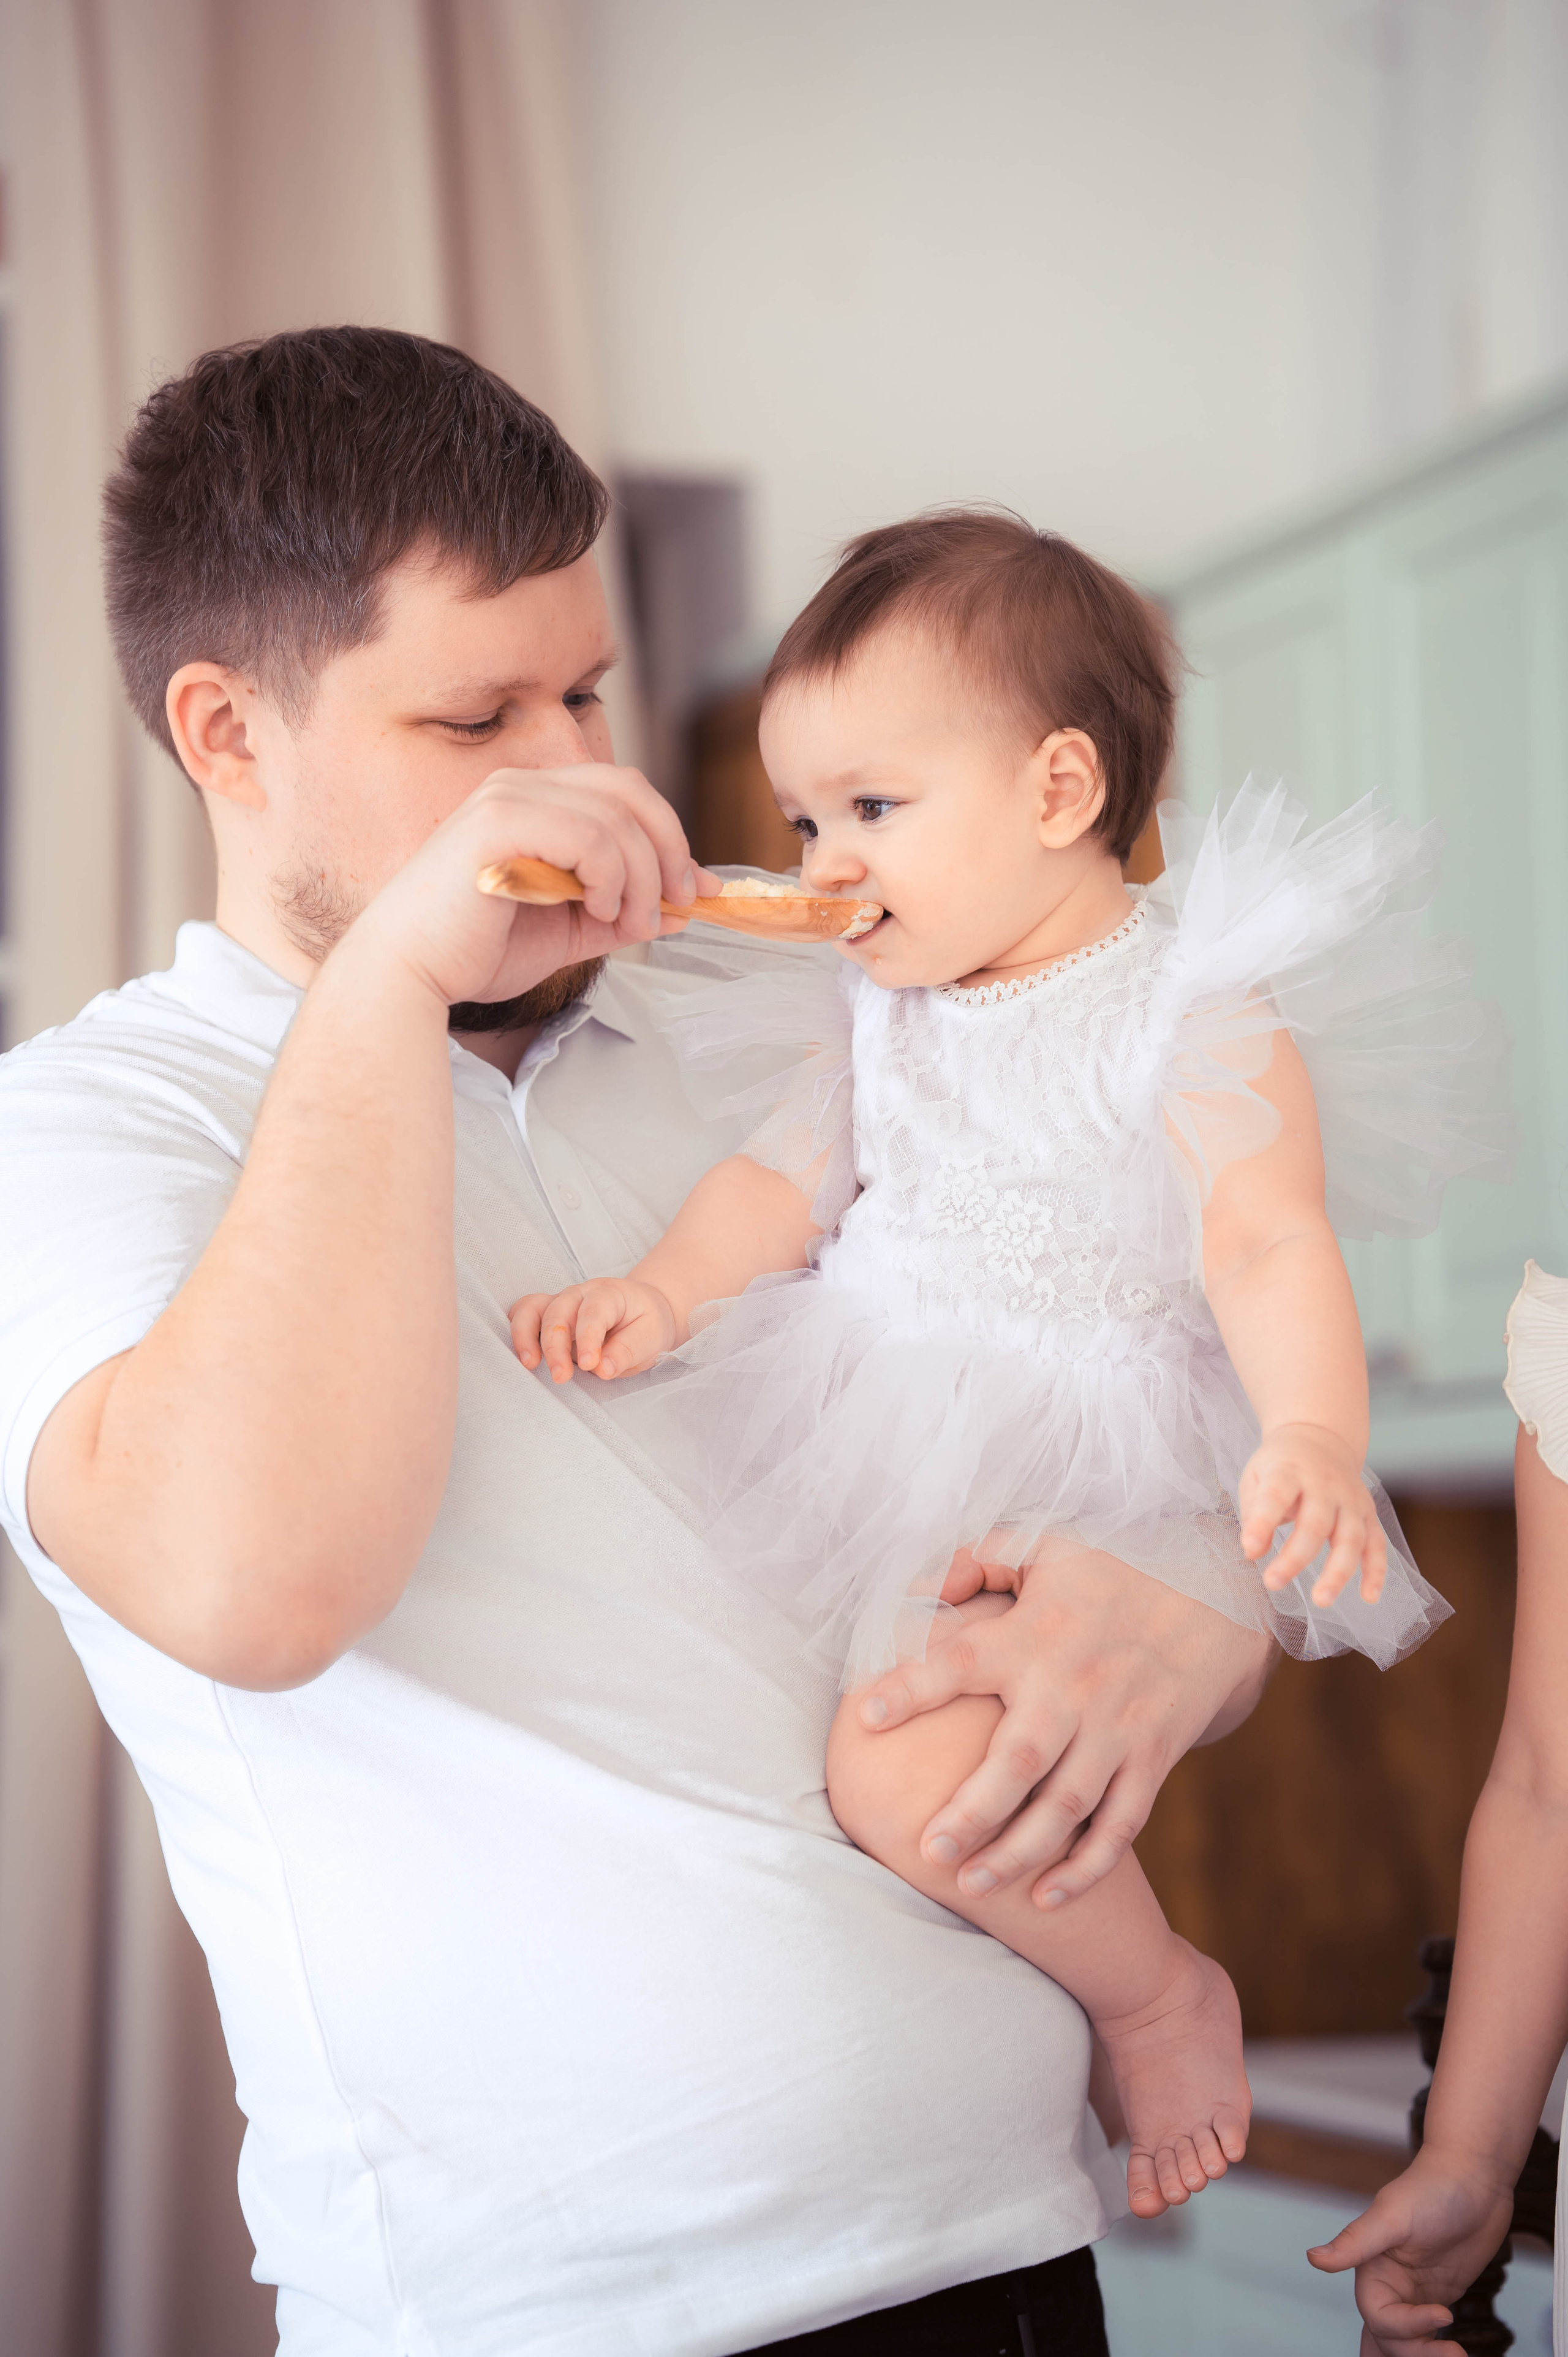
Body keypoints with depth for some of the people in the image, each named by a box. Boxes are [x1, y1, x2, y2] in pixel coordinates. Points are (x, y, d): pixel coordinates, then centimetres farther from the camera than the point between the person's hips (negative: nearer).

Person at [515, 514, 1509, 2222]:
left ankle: (1160, 1995, 2)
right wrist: (659, 1292, -7)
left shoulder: (1203, 1018, -9)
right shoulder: (878, 1011, 13)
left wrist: (1313, 1432, -37)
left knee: (906, 1771, -27)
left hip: (1082, 1492, -8)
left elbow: (1269, 1249, -18)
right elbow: (783, 1181, 12)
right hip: (862, 1444, 8)